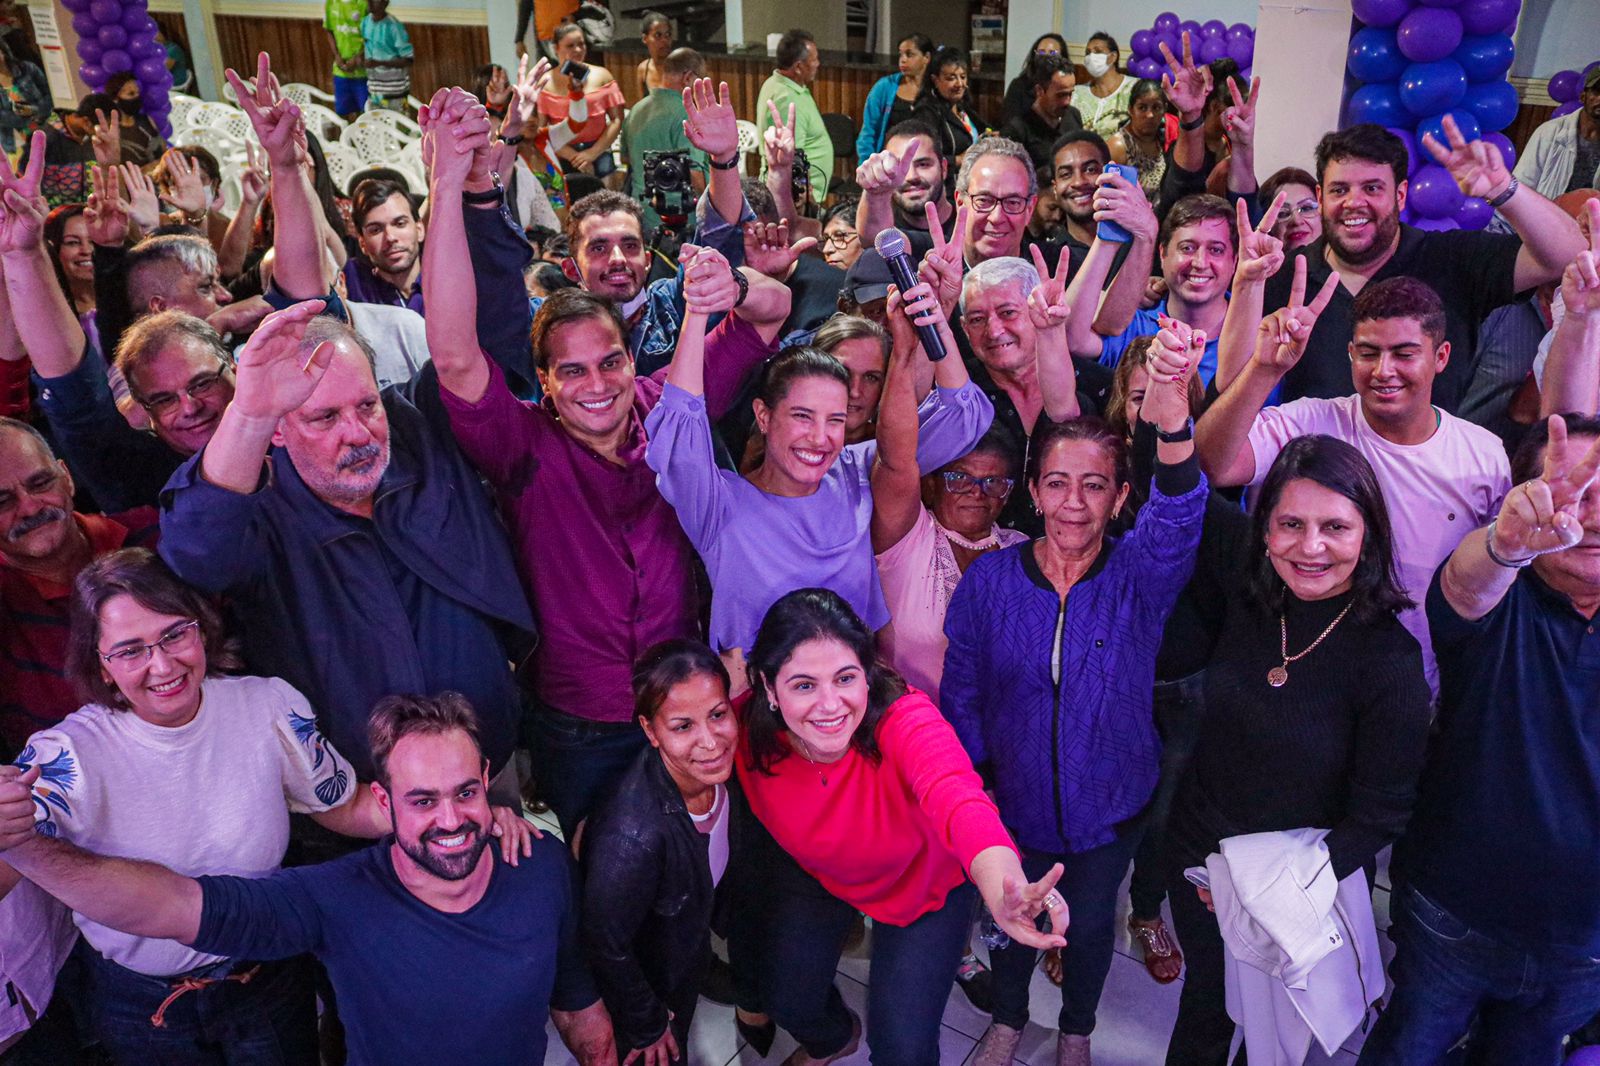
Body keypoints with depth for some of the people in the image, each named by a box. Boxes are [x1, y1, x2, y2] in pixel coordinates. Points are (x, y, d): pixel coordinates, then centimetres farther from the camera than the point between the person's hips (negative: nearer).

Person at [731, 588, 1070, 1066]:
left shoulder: (904, 719, -41)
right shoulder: (748, 732, -30)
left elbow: (957, 799, -61)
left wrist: (1005, 892, -78)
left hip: (925, 881, -2)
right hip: (812, 872, 3)